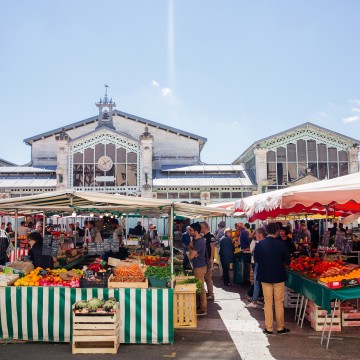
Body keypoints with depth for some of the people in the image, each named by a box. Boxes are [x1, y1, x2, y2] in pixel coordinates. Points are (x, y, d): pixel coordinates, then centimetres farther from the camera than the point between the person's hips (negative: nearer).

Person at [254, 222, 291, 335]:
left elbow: (255, 259, 2)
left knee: (268, 302, 10)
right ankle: (281, 327, 20)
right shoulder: (281, 244, -14)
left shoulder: (259, 244, -9)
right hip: (279, 276, -1)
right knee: (279, 302, 11)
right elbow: (287, 261, -6)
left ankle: (268, 328, 14)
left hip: (265, 276, 1)